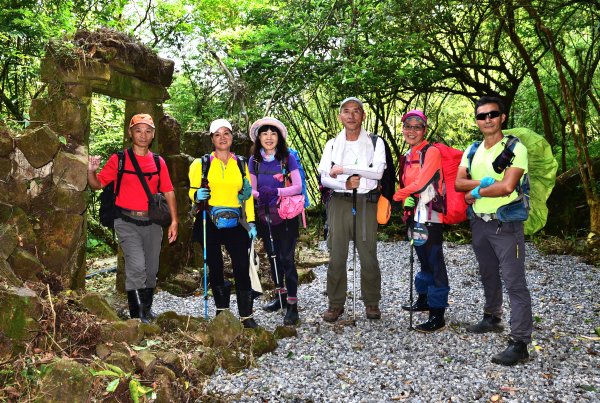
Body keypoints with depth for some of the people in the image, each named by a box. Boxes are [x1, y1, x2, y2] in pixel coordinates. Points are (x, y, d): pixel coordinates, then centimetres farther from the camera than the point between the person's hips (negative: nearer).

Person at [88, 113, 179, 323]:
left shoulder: (158, 162, 8)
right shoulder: (118, 160, 0)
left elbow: (169, 192, 8)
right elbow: (97, 184, 1)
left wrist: (174, 221, 1)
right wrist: (91, 171, -21)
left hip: (152, 222, 4)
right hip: (127, 221, -4)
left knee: (151, 268, 13)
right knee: (137, 266, -17)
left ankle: (147, 308, 34)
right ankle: (136, 314, -2)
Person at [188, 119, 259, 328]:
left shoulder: (241, 164, 13)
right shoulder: (201, 163, 5)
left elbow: (248, 195, 13)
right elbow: (193, 191, 9)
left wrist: (251, 222, 5)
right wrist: (197, 196, -15)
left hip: (234, 222, 1)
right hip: (209, 222, -1)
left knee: (242, 268, -8)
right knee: (215, 268, 6)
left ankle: (246, 316, 2)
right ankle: (221, 310, 24)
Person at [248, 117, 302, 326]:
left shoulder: (288, 158, -6)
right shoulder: (254, 161, 4)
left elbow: (298, 186, -11)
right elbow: (251, 189, 5)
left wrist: (276, 192, -26)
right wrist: (259, 195, -18)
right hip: (264, 215, 4)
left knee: (286, 258, -6)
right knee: (272, 256, 15)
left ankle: (292, 304, 1)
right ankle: (280, 295, 31)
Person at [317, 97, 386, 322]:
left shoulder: (375, 142, 6)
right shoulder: (332, 144, 13)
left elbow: (377, 171, -11)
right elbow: (324, 177, 4)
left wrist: (343, 169, -12)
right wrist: (345, 183, -15)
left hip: (366, 203, -2)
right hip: (339, 202, 2)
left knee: (368, 254, 0)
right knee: (336, 255, 1)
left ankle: (371, 302, 15)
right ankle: (336, 303, 12)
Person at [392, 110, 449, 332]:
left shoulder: (431, 152, -10)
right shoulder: (409, 155, 14)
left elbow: (421, 183, -17)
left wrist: (397, 195, -5)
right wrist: (406, 198, 0)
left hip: (429, 216, -8)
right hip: (414, 214, 8)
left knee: (434, 262, -5)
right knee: (424, 260, 20)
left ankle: (437, 314, 0)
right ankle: (423, 299, 34)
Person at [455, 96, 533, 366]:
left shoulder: (515, 148, -10)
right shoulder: (472, 151, 10)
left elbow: (507, 187, -21)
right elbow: (458, 182, -1)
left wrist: (475, 193, -9)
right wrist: (485, 182, -17)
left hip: (505, 223, -7)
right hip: (479, 222, 7)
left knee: (514, 282, -7)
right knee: (489, 276, 20)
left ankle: (520, 343, -4)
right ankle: (492, 319, 38)